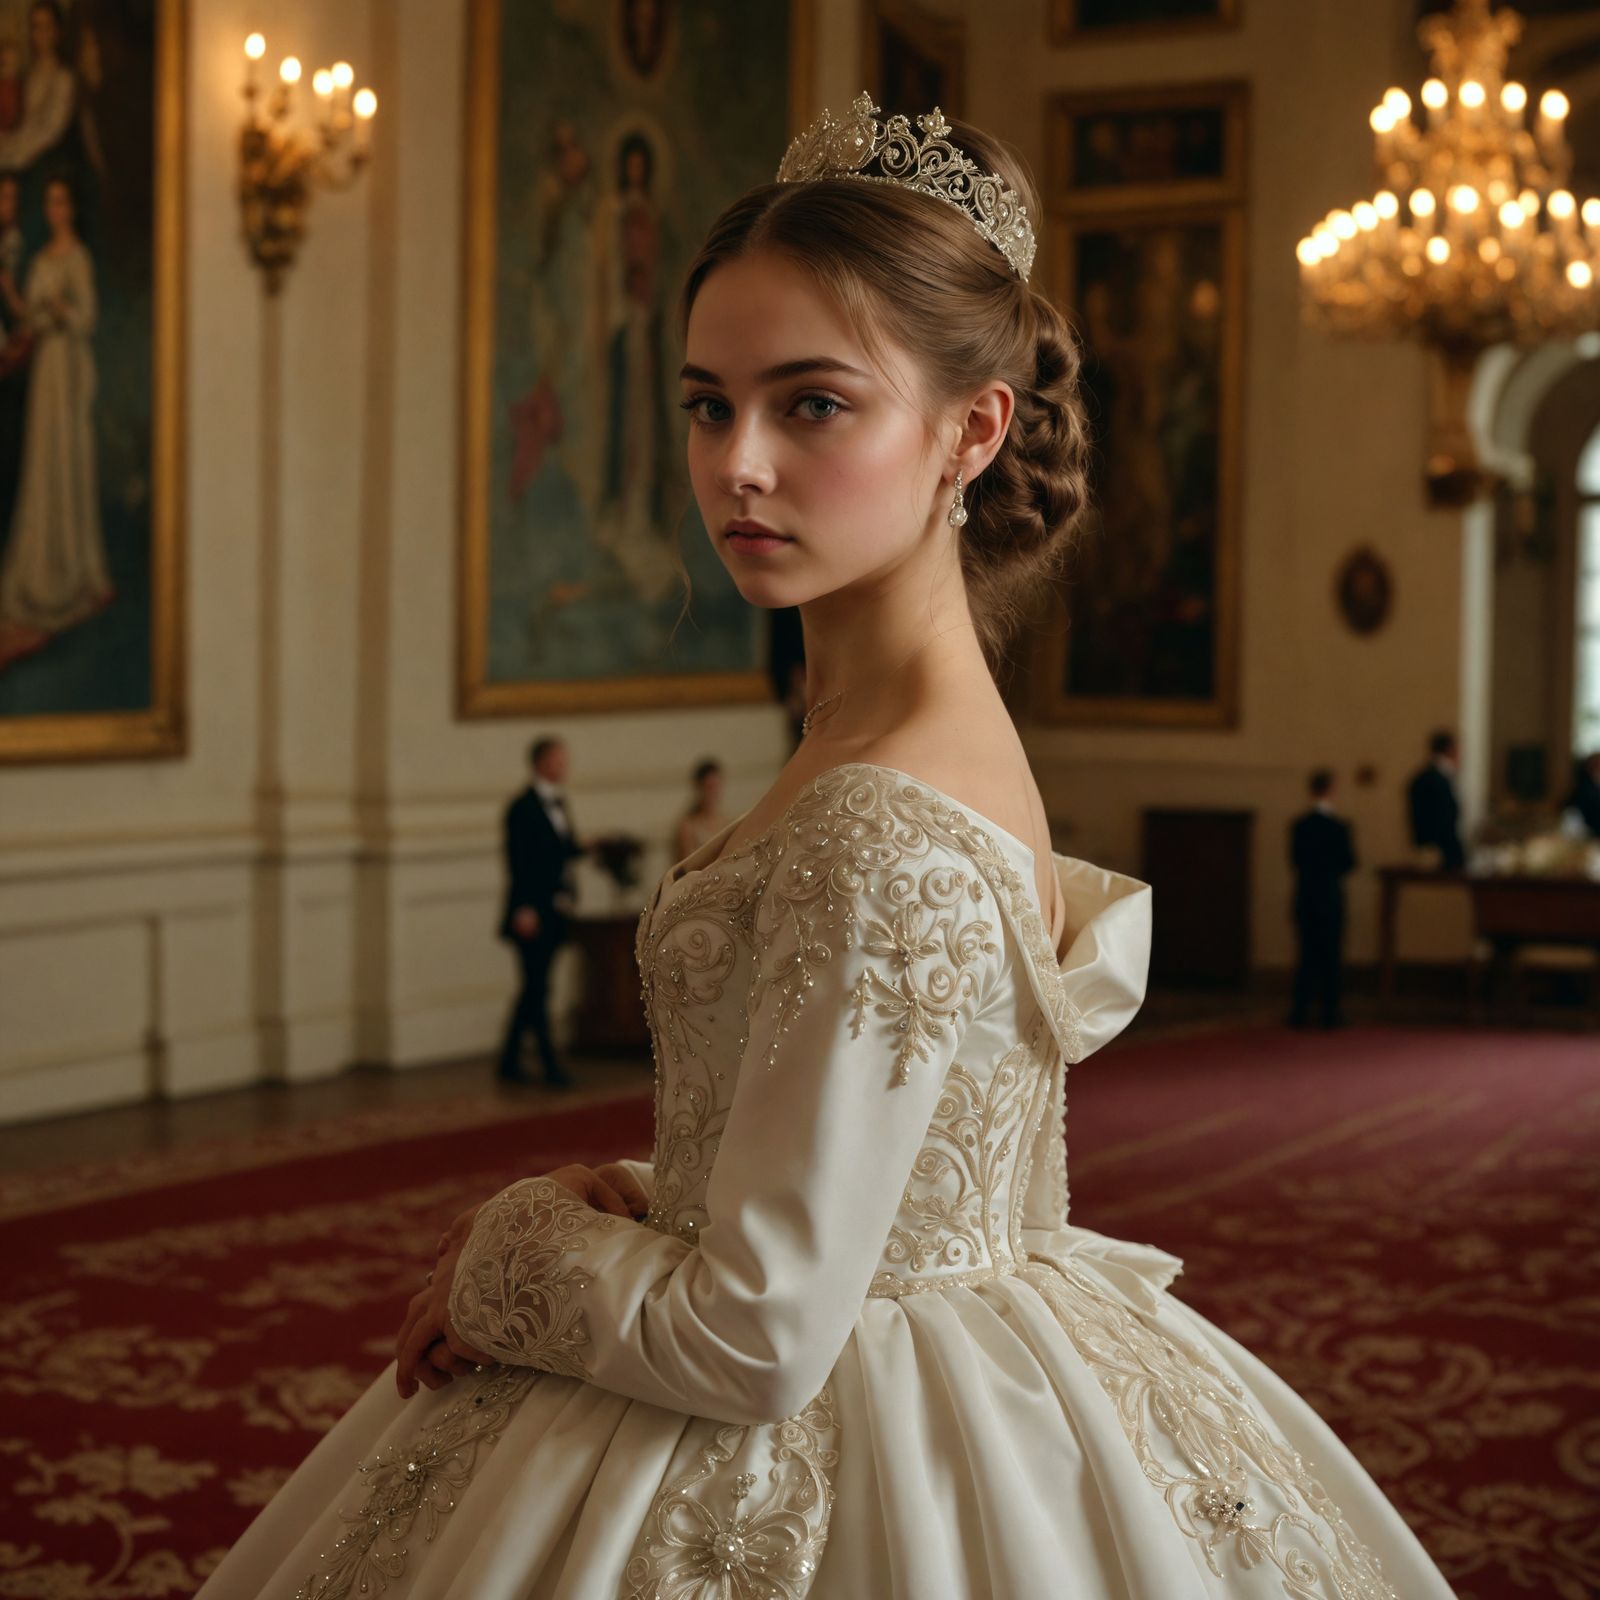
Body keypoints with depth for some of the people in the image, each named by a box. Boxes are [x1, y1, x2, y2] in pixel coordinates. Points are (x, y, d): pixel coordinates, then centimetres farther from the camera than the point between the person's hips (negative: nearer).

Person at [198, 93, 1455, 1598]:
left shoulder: (879, 835, -28)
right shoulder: (960, 735, 1)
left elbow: (755, 1344, -25)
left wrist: (510, 1256, -9)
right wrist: (625, 1207, 1)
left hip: (817, 1463, -8)